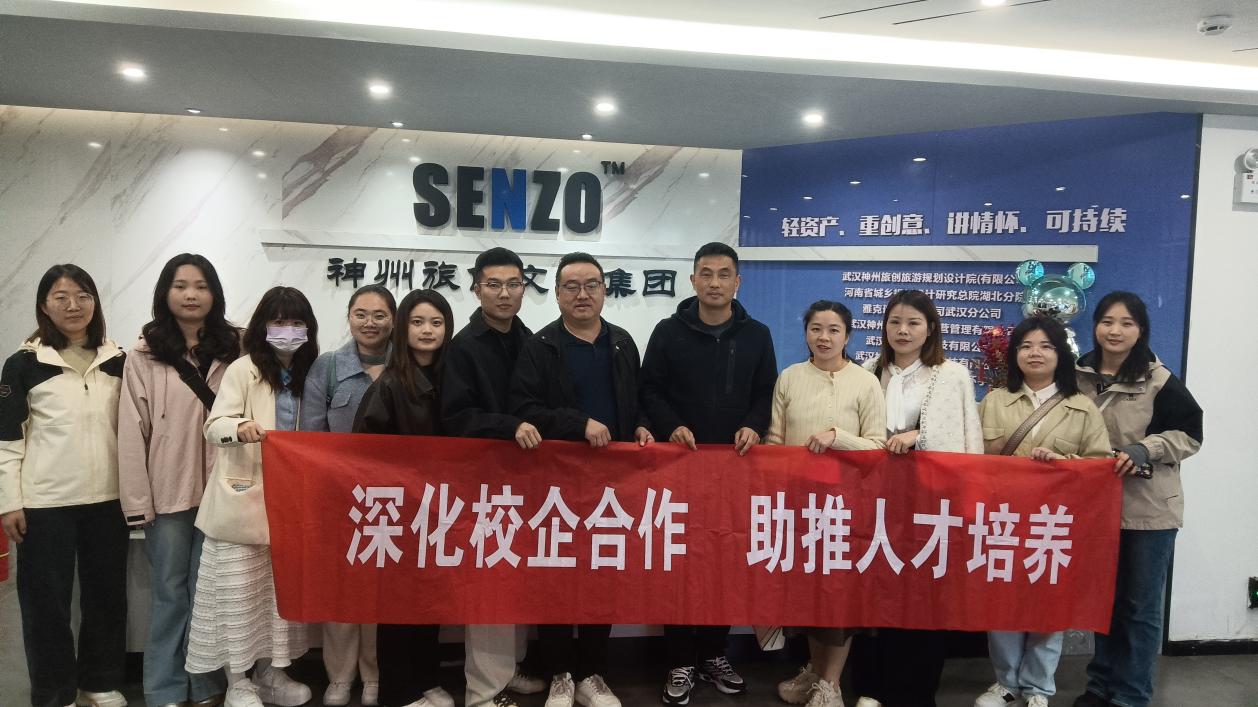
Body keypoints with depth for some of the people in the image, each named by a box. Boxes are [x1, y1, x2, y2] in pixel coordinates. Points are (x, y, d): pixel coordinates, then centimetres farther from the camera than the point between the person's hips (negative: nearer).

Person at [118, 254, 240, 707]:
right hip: (168, 491, -1)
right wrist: (137, 500, -8)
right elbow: (131, 431, -5)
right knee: (169, 591, 10)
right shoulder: (144, 355, -4)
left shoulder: (234, 350, 2)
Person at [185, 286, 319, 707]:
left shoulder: (310, 374, 6)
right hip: (242, 499, -4)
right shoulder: (243, 369, -7)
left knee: (283, 589, 12)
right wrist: (240, 428, -38)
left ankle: (270, 672, 27)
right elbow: (213, 426, -17)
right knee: (239, 590, 2)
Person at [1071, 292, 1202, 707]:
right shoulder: (1078, 375, 0)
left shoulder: (1160, 382, -12)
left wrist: (1144, 449, -22)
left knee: (1140, 605, 9)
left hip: (1148, 509, -4)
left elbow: (1190, 435, -9)